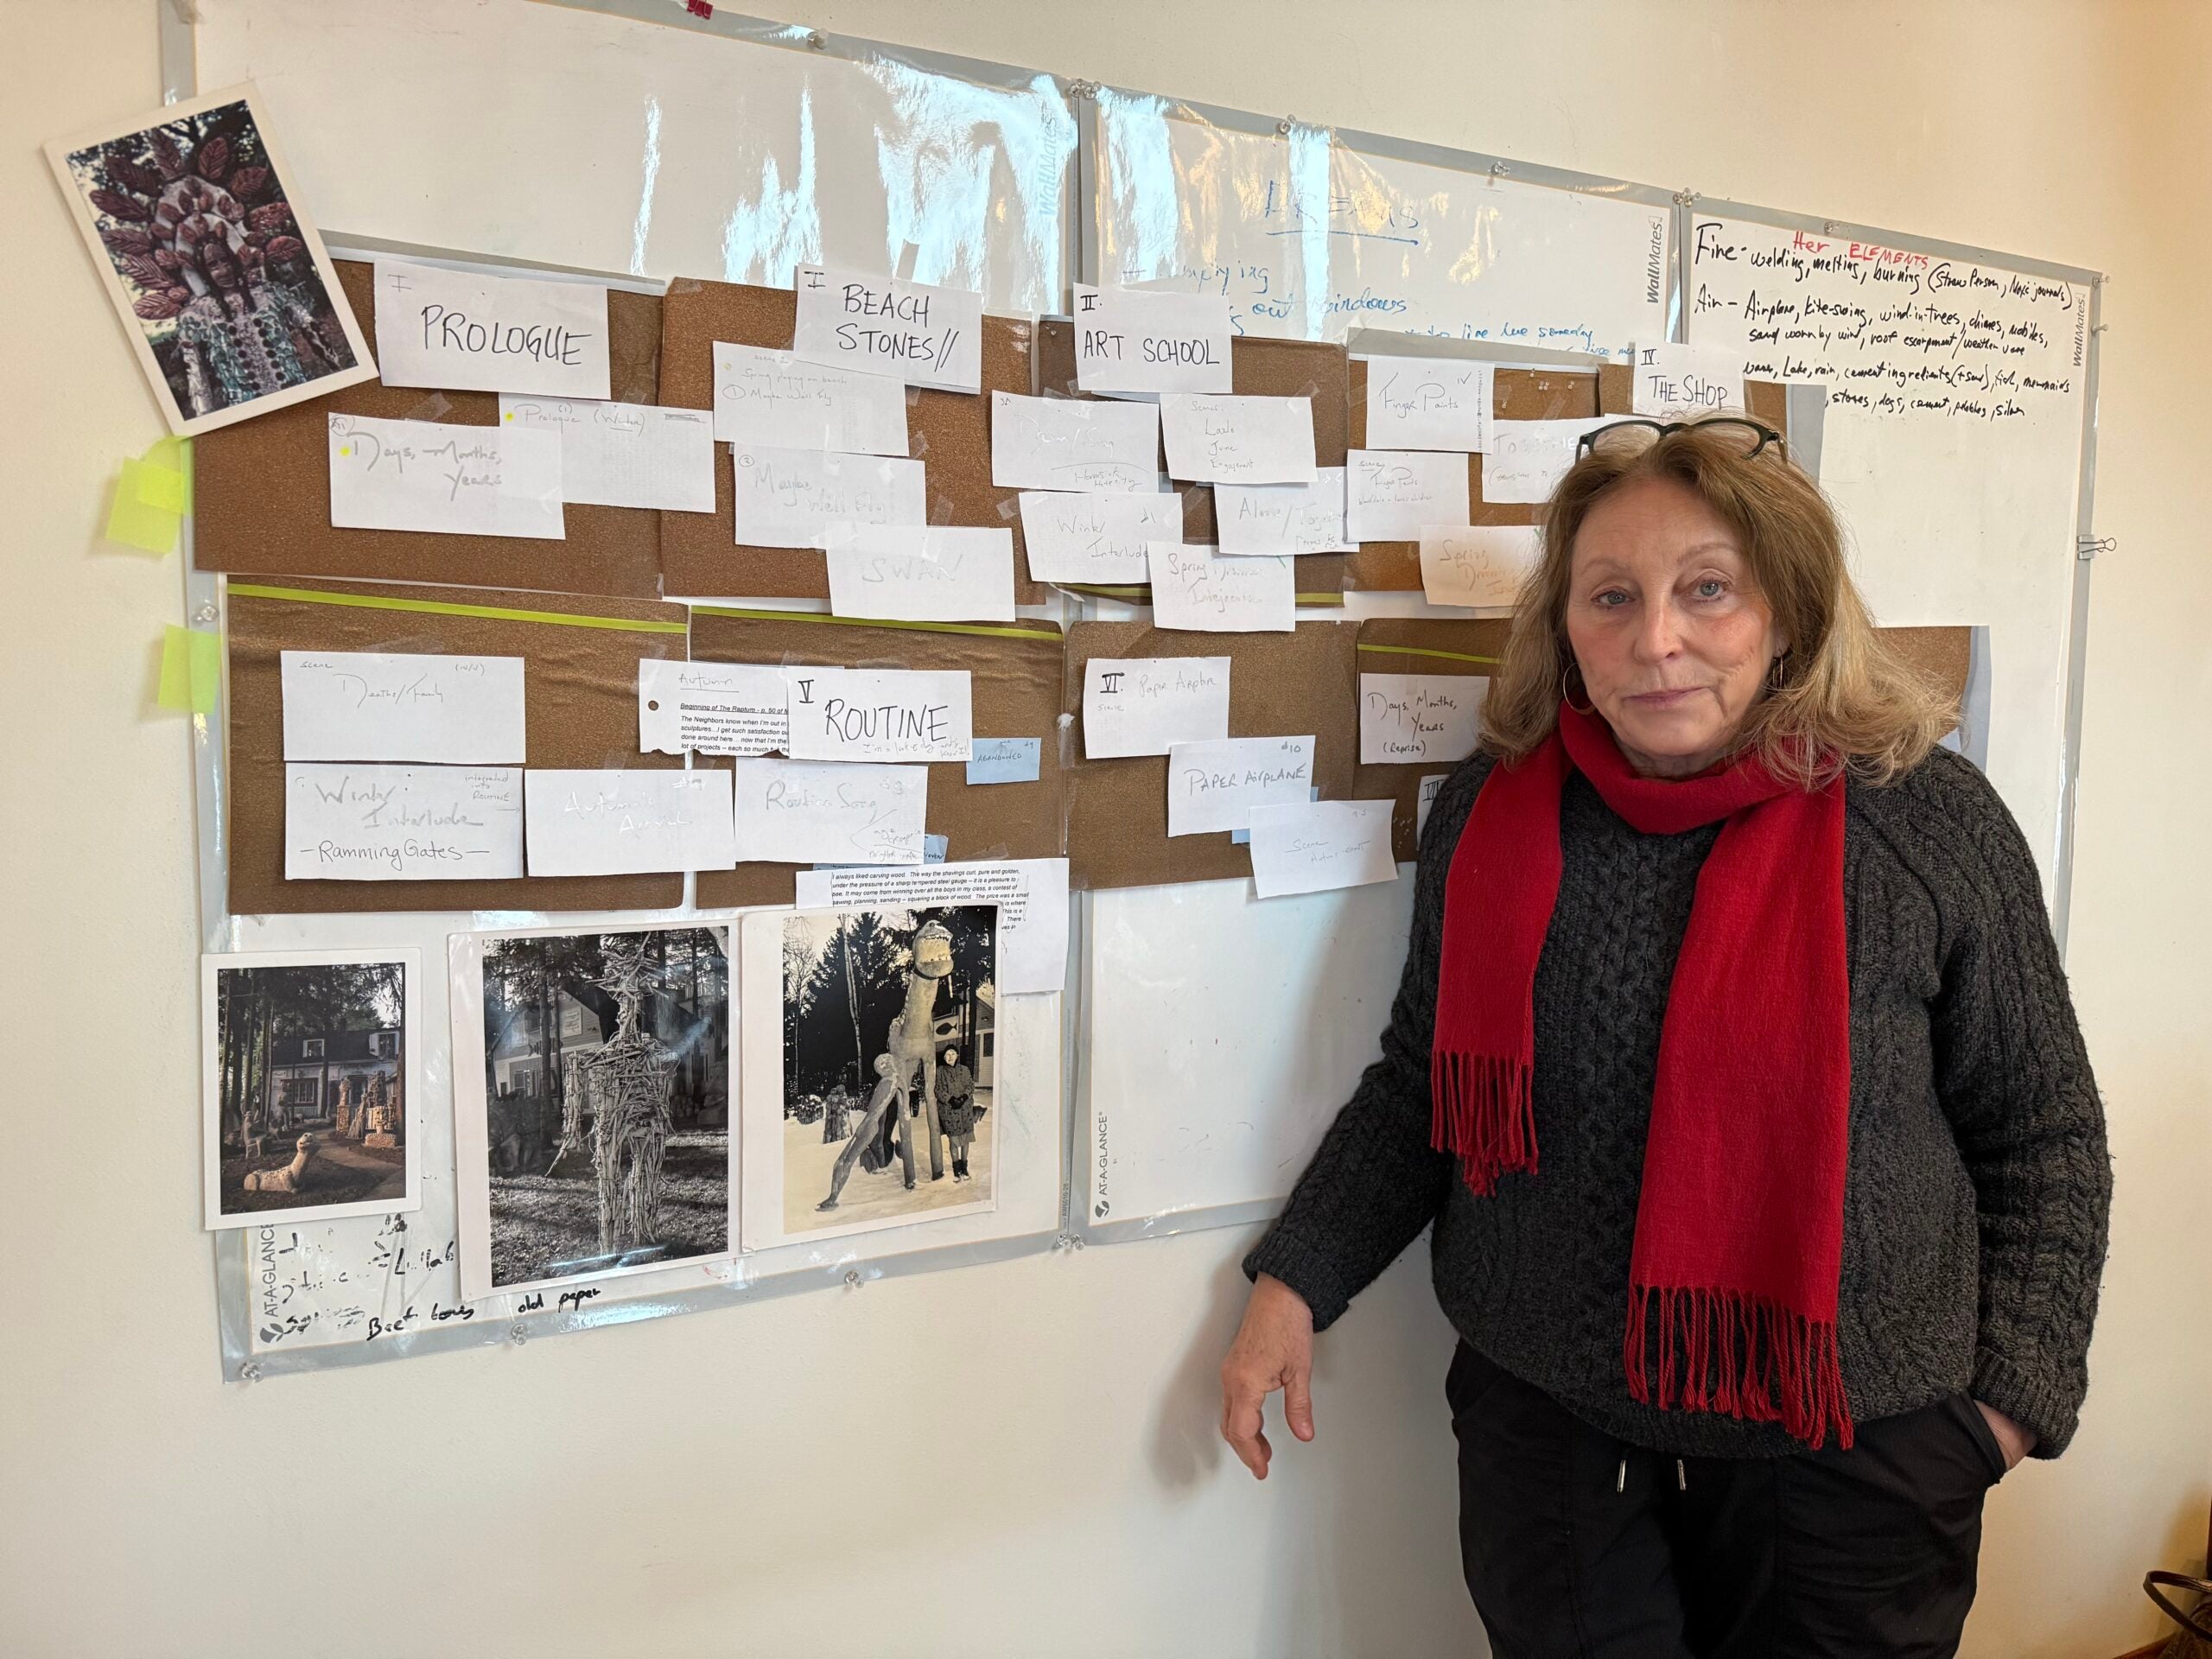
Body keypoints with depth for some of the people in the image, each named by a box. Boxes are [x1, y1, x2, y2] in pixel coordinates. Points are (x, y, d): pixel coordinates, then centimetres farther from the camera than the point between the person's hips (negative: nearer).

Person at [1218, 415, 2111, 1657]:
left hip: (1852, 1452, -1)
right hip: (1542, 1418, 2)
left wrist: (2012, 1395, -3)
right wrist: (1296, 1285, 0)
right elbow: (1426, 1082, 7)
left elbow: (2041, 1134, 1)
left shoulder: (1930, 820, -10)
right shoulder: (1492, 810, -4)